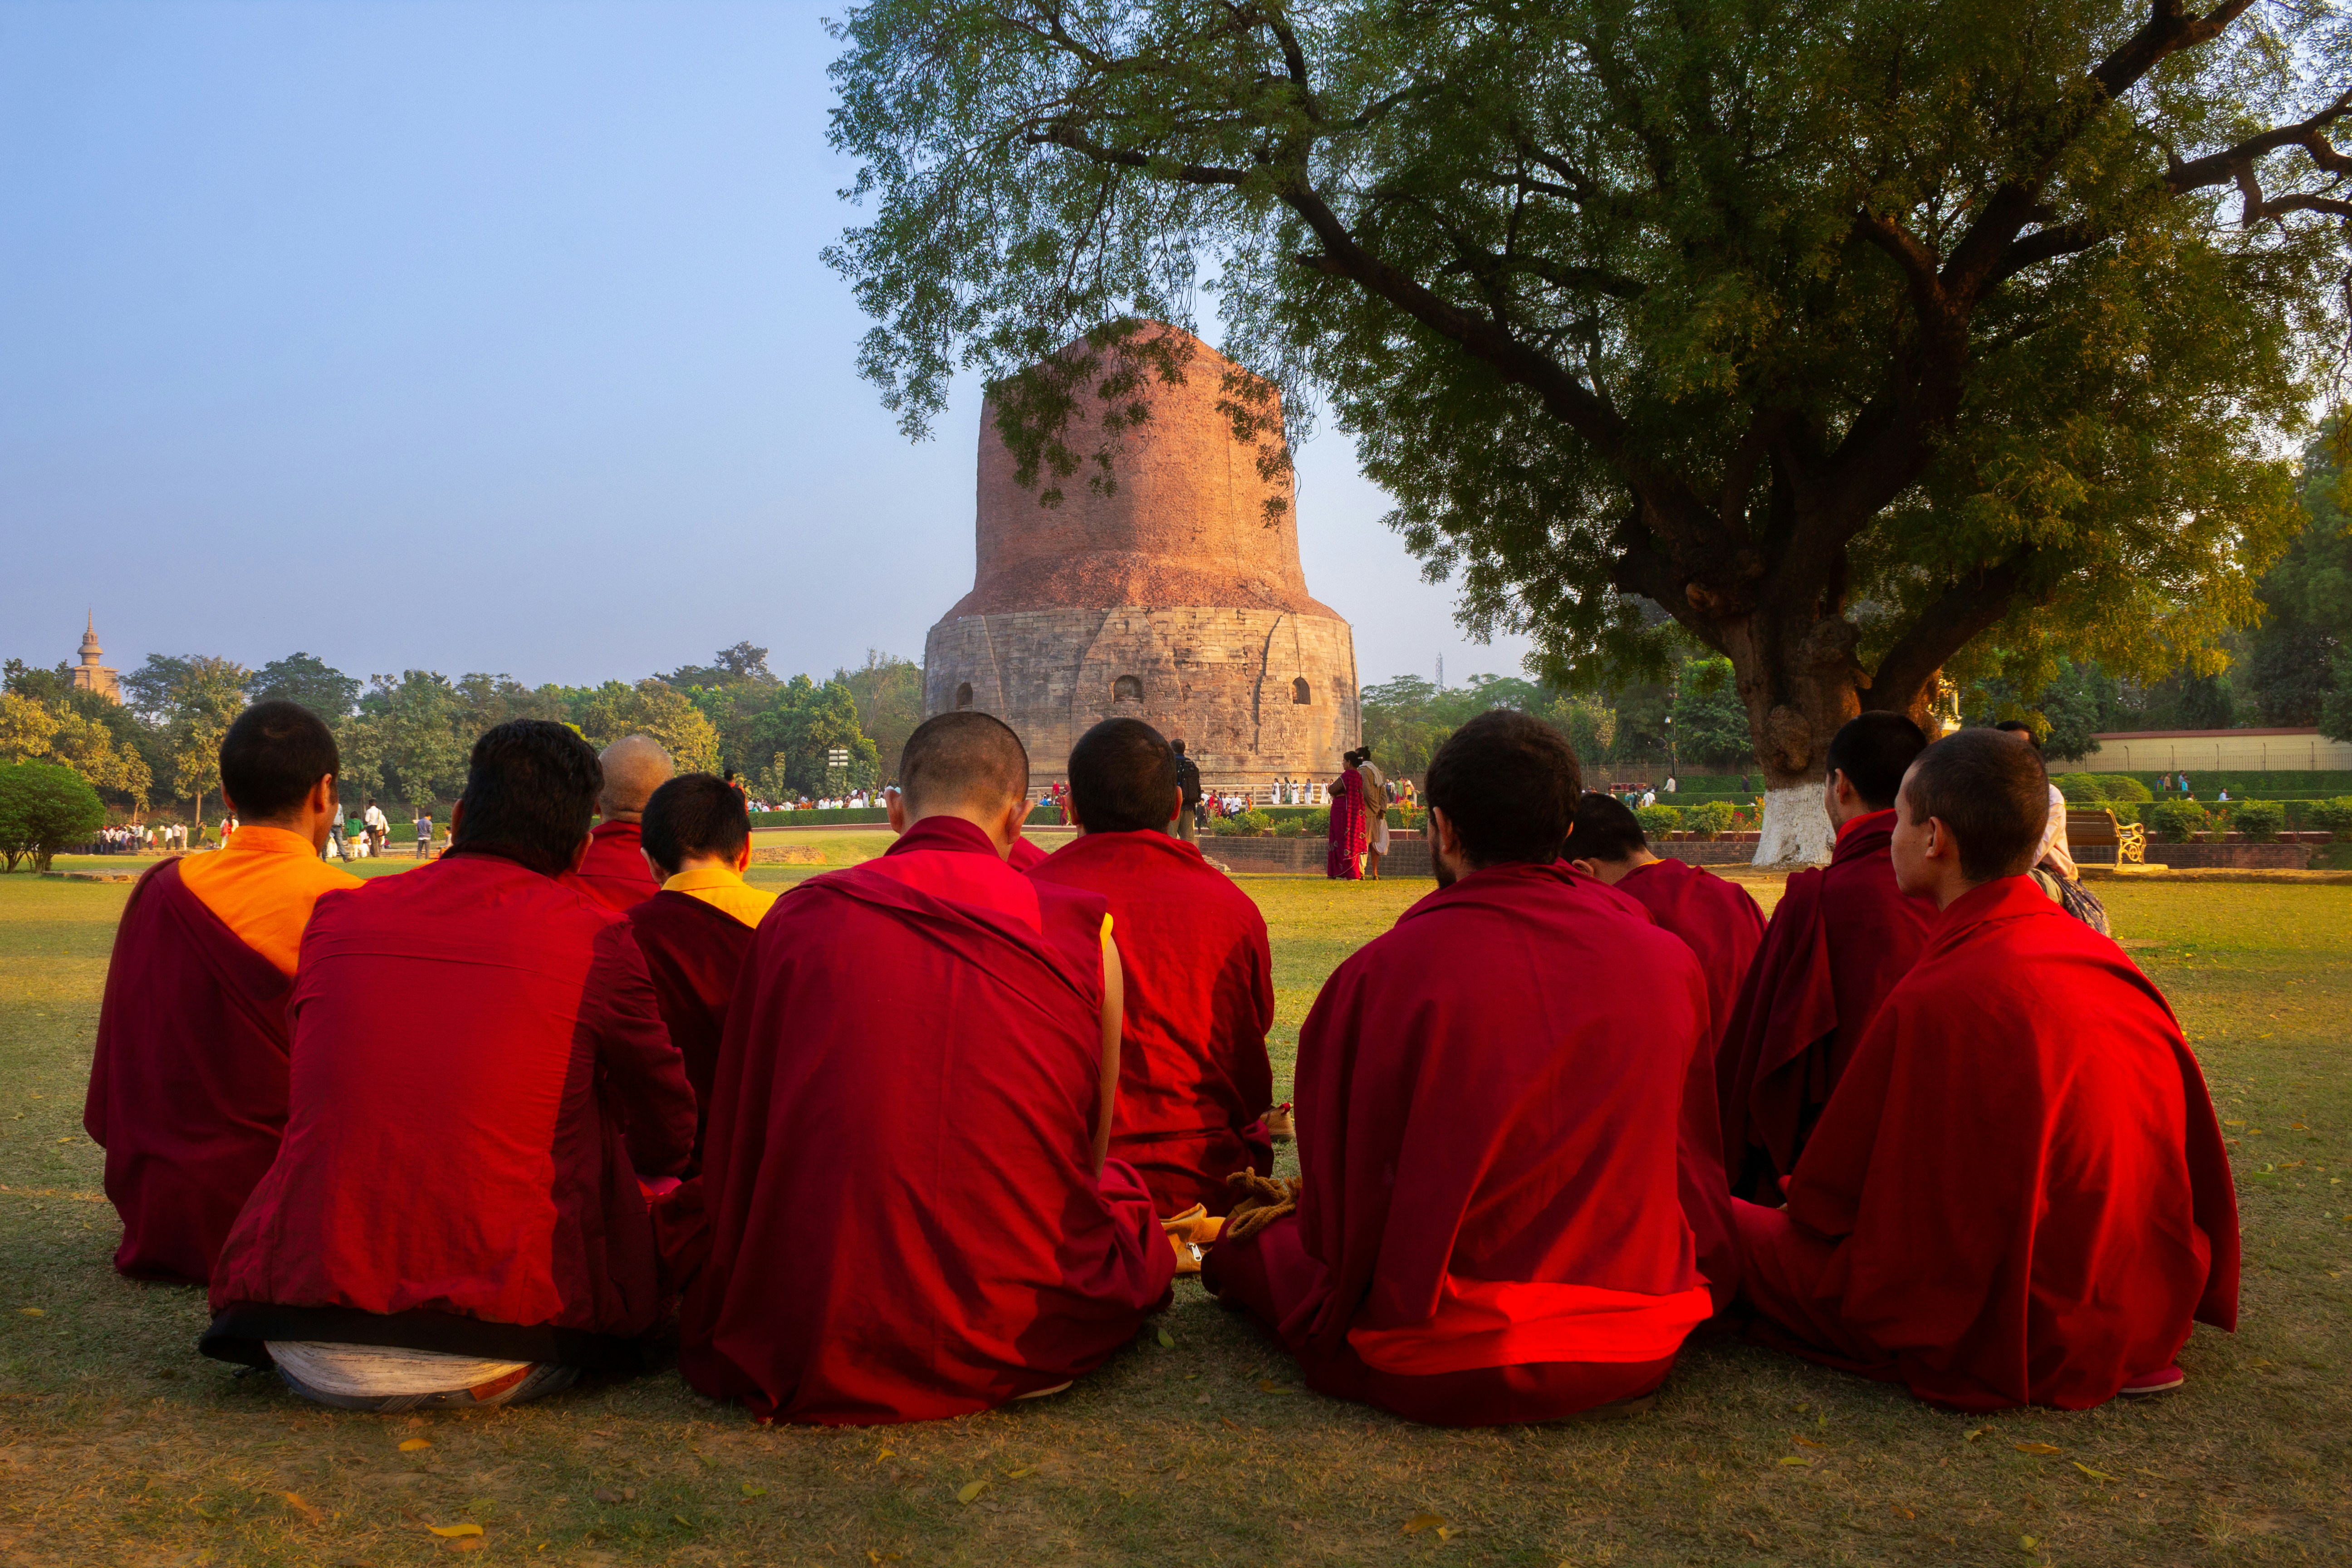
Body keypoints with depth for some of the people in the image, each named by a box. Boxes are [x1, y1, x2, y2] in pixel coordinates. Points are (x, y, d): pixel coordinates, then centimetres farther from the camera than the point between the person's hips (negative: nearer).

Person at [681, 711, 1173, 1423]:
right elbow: (1088, 1154, 7)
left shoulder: (797, 918, -3)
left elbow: (732, 1157, 7)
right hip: (1030, 1331, -3)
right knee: (1123, 1188, 27)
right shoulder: (1083, 929, -4)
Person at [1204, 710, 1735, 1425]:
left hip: (1438, 1375, -2)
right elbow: (1696, 1176, 8)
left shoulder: (1382, 972, -18)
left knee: (1250, 1236, 19)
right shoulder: (1668, 962, -7)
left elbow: (1340, 1200, -10)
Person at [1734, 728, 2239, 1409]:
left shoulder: (1938, 1000, -28)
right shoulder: (2100, 955, -5)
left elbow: (1829, 1208, -17)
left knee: (1726, 1224, 0)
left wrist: (1805, 1199, 5)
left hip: (2014, 1345, -6)